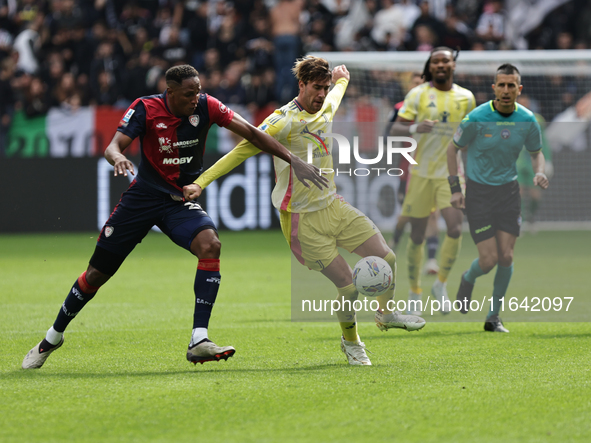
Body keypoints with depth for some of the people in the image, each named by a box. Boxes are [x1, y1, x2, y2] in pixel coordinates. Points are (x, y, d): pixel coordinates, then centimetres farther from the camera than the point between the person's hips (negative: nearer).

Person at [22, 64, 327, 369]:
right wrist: (118, 157, -47)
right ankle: (53, 338, 27)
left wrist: (294, 161, -17)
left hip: (181, 201, 1)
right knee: (97, 274, 2)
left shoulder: (205, 107, -10)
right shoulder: (145, 109, -14)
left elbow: (251, 133, -10)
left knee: (210, 244, -30)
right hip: (143, 196, -1)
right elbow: (114, 146, -22)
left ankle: (199, 341, -32)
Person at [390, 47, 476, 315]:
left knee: (455, 229, -17)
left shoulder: (466, 98, 5)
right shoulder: (418, 95, -3)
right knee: (417, 236, 2)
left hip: (452, 174, 1)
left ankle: (441, 284, 3)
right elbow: (395, 130, -8)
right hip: (421, 173, -1)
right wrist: (414, 128, -28)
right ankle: (414, 292, 18)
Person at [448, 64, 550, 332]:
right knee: (489, 260, -8)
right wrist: (455, 188, -6)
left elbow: (536, 152, 12)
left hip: (508, 190, 3)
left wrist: (539, 172, -10)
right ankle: (468, 280, 29)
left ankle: (494, 316, 12)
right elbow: (453, 148, -2)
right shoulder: (477, 119, -16)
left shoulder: (528, 121, -6)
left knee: (506, 257, -4)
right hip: (479, 191, -3)